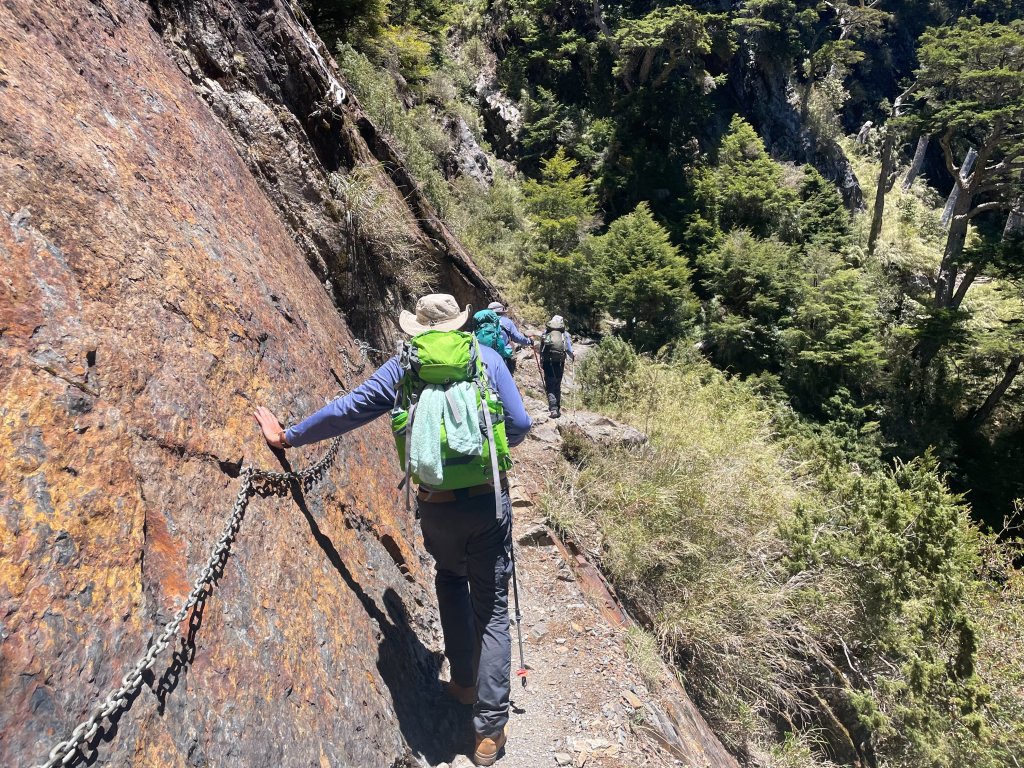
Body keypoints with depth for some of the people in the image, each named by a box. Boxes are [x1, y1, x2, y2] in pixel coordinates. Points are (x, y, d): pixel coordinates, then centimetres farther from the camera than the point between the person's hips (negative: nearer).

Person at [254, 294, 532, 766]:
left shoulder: (404, 365, 4)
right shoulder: (487, 358, 2)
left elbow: (349, 409, 5)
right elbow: (519, 426, -1)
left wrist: (290, 436, 18)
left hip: (437, 507, 1)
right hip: (489, 500, -1)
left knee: (450, 579, 31)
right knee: (491, 606, 12)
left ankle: (464, 680, 33)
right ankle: (490, 726, 14)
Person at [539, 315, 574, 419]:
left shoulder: (545, 332, 7)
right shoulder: (564, 333, 5)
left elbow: (541, 348, 4)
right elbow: (568, 348, -5)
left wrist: (541, 361, 9)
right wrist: (572, 355, 12)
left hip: (547, 361, -1)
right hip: (559, 362, 1)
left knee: (549, 386, -1)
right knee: (557, 385, 16)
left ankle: (553, 409, -16)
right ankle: (558, 408, 23)